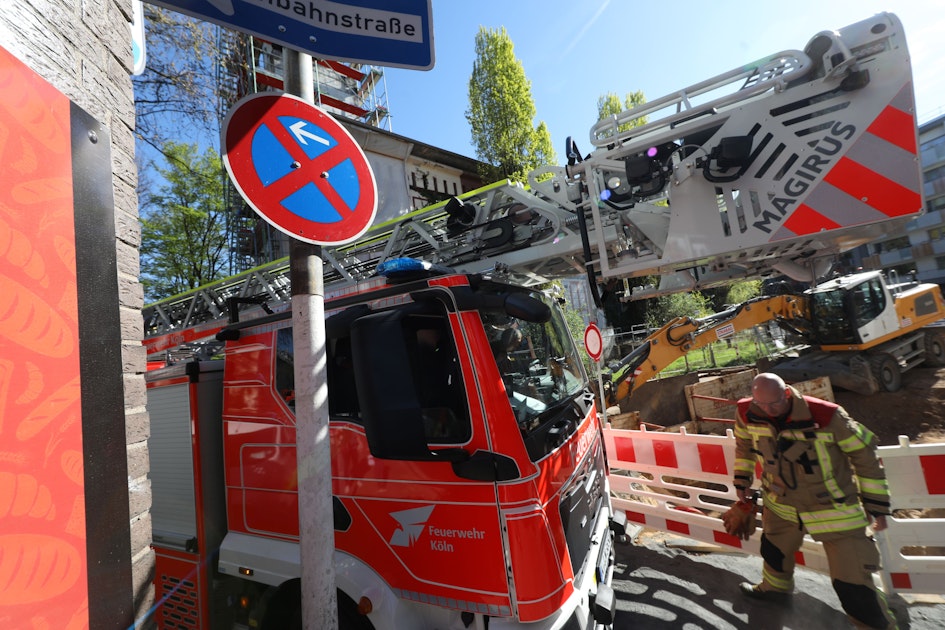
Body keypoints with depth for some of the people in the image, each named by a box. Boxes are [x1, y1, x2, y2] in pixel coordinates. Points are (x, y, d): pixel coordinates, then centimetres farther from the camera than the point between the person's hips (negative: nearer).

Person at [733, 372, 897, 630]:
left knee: (852, 584, -2)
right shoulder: (747, 413, -17)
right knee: (773, 550, 27)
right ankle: (775, 588, 57)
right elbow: (744, 444, 6)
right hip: (781, 505, 5)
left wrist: (876, 504, -8)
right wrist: (742, 479, 11)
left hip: (834, 510, -4)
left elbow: (864, 452, -13)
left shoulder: (826, 415, -28)